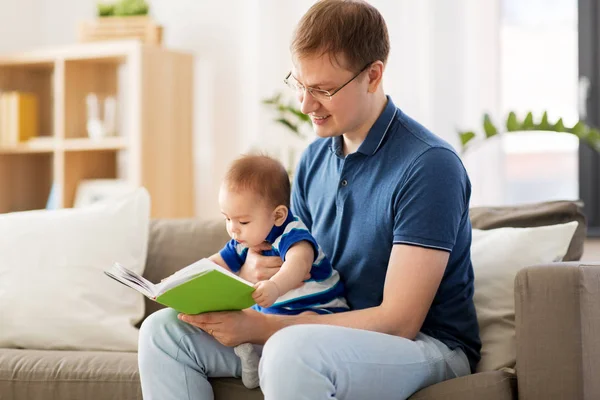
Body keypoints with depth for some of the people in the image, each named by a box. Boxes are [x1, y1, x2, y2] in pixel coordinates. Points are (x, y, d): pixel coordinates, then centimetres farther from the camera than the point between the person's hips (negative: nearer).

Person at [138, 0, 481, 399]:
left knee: (292, 349, -39)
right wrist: (252, 271, -11)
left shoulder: (429, 165, -18)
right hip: (331, 330, 8)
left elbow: (400, 320, -22)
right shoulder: (315, 158, 7)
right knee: (163, 330, -2)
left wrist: (258, 326, -24)